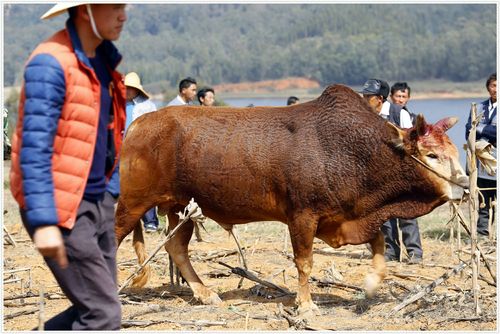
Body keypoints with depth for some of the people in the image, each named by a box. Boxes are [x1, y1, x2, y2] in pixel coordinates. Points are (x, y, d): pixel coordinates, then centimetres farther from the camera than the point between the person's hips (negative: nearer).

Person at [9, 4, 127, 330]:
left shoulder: (102, 59, 10)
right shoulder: (51, 63, -18)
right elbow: (34, 147, -23)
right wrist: (44, 222, -29)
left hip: (97, 201, 9)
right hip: (62, 207, -9)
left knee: (96, 306, 12)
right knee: (103, 314, -9)